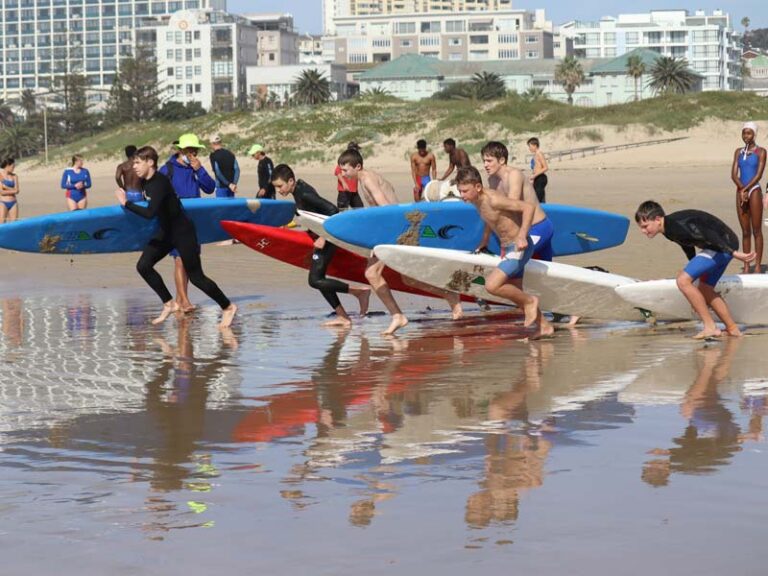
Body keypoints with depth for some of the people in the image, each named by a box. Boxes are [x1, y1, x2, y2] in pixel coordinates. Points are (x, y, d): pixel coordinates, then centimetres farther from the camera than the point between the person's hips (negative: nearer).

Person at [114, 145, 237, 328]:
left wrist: (126, 203, -29)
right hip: (166, 232, 9)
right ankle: (169, 304, 10)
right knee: (143, 265, -2)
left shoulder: (160, 182, -27)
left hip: (182, 232, -9)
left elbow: (150, 212, -37)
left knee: (195, 276, -2)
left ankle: (228, 307, 16)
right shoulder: (147, 182, 1)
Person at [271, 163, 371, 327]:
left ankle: (360, 292, -11)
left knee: (315, 280, -13)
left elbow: (333, 210, -28)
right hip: (324, 235, 10)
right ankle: (343, 317, 12)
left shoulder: (304, 194, -22)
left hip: (328, 236, -10)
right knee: (318, 278, 11)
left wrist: (323, 237, -26)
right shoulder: (299, 188, 7)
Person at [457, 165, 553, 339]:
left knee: (492, 285, -21)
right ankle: (544, 326, 33)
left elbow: (528, 207, -29)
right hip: (509, 248, 10)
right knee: (515, 292, 19)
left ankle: (529, 301, 1)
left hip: (520, 248, -10)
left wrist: (522, 236, -36)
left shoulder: (494, 200, -26)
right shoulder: (477, 201, 1)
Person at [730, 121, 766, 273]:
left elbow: (759, 175, -10)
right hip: (740, 191, 4)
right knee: (745, 231, 6)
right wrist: (741, 189, -11)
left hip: (754, 191, -4)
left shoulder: (760, 152, -1)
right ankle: (746, 266, 8)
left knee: (756, 231, -3)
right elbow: (734, 174, 4)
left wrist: (746, 190, -15)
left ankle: (758, 265, -2)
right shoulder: (738, 152, 12)